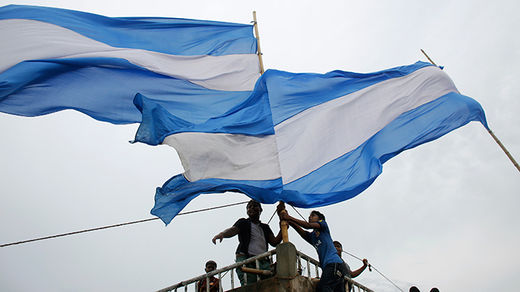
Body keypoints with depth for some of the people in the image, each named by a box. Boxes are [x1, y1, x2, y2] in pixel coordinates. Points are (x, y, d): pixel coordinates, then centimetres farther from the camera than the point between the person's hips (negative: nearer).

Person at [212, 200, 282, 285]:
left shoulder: (265, 227, 30)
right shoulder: (243, 222, 19)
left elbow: (274, 242, 22)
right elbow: (233, 230, -1)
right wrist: (222, 234, -24)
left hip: (263, 262, 4)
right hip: (245, 259, -4)